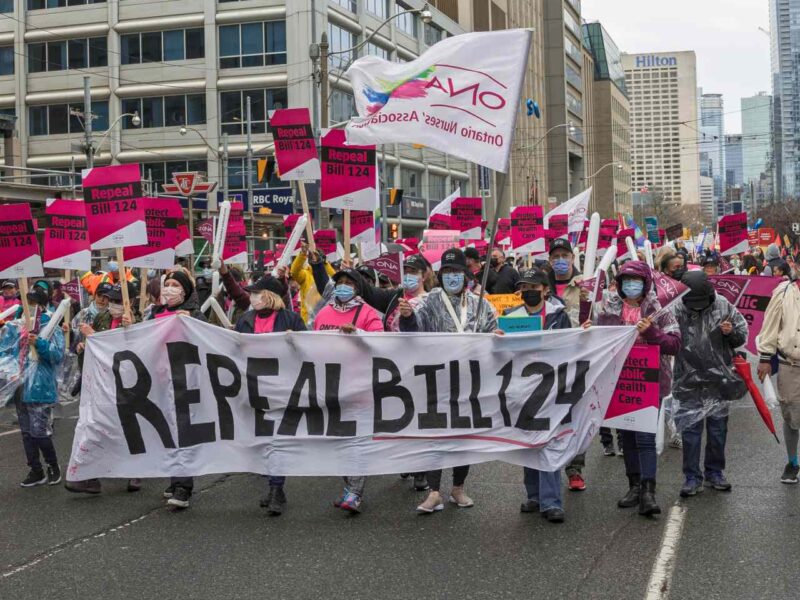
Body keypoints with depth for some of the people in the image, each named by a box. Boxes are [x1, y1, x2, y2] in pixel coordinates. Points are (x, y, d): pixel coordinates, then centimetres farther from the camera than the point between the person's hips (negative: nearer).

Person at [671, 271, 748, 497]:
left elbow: (742, 336, 7)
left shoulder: (723, 306, -2)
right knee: (690, 428, 2)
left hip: (719, 378, 2)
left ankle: (715, 473, 27)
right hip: (689, 382, -2)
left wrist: (732, 331, -13)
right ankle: (692, 477, 12)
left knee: (717, 427, 12)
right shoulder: (676, 310, -7)